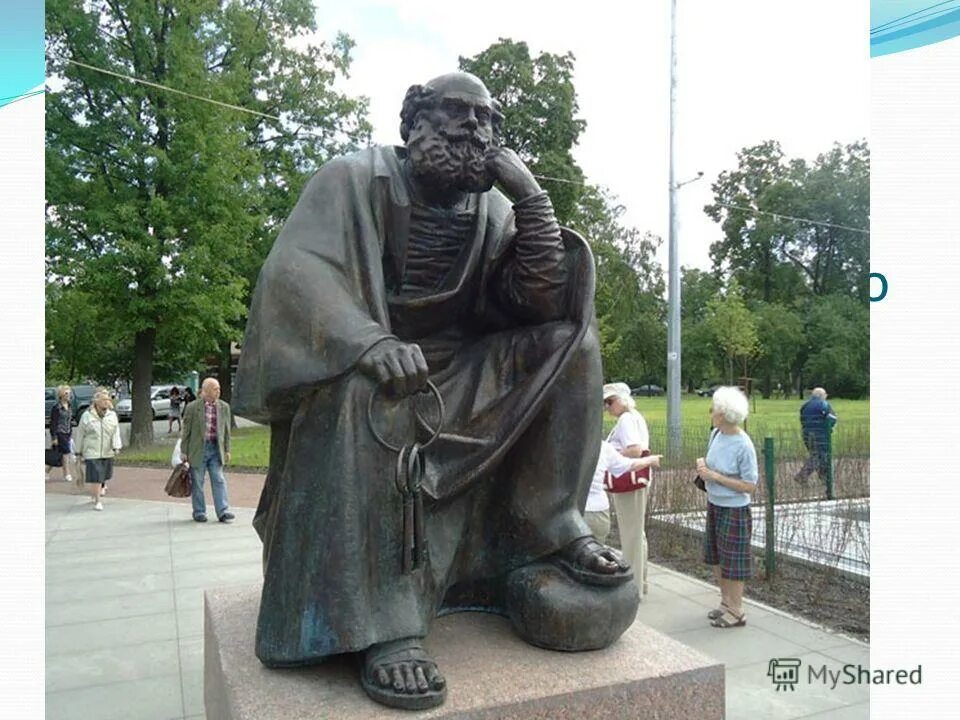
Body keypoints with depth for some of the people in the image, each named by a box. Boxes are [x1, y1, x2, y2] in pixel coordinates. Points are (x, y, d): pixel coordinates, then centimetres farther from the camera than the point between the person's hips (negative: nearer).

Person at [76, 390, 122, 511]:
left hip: (107, 453, 3)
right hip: (92, 453, -3)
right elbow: (80, 435, 4)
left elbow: (116, 433, 0)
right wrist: (80, 452, 6)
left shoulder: (112, 415, 4)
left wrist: (116, 447, -14)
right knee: (95, 478, -7)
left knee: (105, 475, 15)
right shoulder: (87, 416, -3)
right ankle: (97, 501, 0)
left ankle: (102, 486, 45)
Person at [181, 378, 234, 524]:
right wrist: (184, 452, -2)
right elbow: (186, 431, -1)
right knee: (197, 483, 7)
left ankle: (223, 512, -1)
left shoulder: (224, 407, 5)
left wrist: (227, 450, 7)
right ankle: (199, 512, 18)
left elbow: (226, 431, 10)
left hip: (216, 449, 2)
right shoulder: (192, 407, -4)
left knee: (219, 480, -1)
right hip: (197, 449, -2)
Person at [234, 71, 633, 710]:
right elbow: (293, 271, -18)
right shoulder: (358, 180, -3)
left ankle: (553, 523, -13)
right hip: (363, 369, -4)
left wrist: (532, 199, -12)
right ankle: (384, 626, -35)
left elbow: (545, 303, -2)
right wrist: (368, 339, -38)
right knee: (361, 394, -37)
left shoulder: (492, 211, 8)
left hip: (460, 378, 5)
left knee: (568, 344, -10)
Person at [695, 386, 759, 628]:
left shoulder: (743, 446, -23)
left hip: (733, 510, -8)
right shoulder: (716, 434, -2)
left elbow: (750, 486, -19)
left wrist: (714, 476, -23)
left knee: (732, 562, 6)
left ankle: (736, 612, 21)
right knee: (715, 558, 18)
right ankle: (726, 602, 35)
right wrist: (702, 464, -8)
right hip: (714, 504, 8)